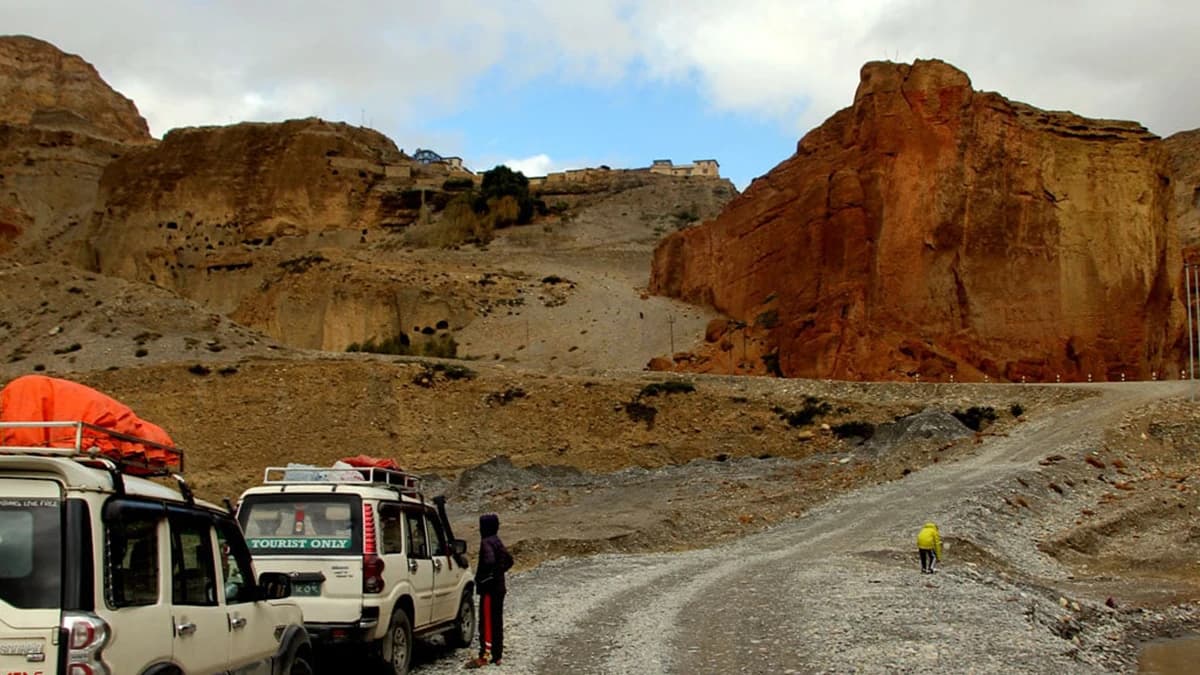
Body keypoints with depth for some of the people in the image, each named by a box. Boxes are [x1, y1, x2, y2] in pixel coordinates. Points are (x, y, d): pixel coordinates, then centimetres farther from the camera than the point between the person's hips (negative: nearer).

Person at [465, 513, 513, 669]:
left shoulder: (486, 542, -16)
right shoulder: (497, 542, 13)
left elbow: (489, 561, -32)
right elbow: (508, 561, 23)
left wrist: (481, 578, -20)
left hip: (489, 589, -9)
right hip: (499, 587, 9)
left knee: (486, 622, -6)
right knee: (497, 622, 13)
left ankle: (485, 656, -5)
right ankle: (497, 655, 18)